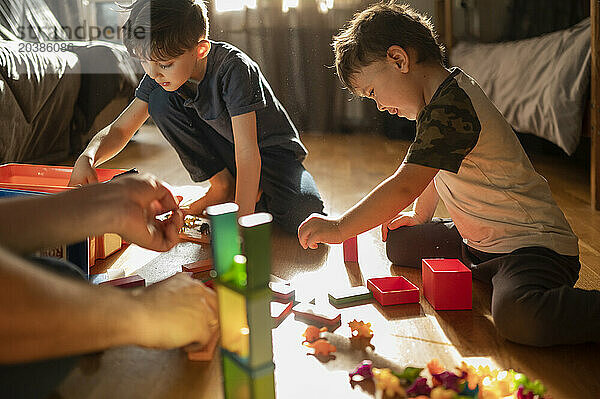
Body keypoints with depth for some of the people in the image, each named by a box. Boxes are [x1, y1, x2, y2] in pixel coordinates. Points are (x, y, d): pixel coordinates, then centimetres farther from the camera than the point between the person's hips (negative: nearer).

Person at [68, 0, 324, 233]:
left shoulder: (233, 67, -31)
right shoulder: (159, 76, -13)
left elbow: (247, 152, -36)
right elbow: (120, 130, -5)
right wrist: (87, 158, -27)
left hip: (270, 149, -5)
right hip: (223, 155, 5)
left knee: (303, 215, -34)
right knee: (160, 101, -17)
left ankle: (256, 193, 0)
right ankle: (223, 187, -7)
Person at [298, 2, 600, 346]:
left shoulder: (450, 107, -24)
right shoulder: (448, 94, 10)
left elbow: (404, 187, -28)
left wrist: (340, 227, -19)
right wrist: (420, 216, 32)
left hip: (534, 243, -11)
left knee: (517, 316, -38)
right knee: (399, 243, 15)